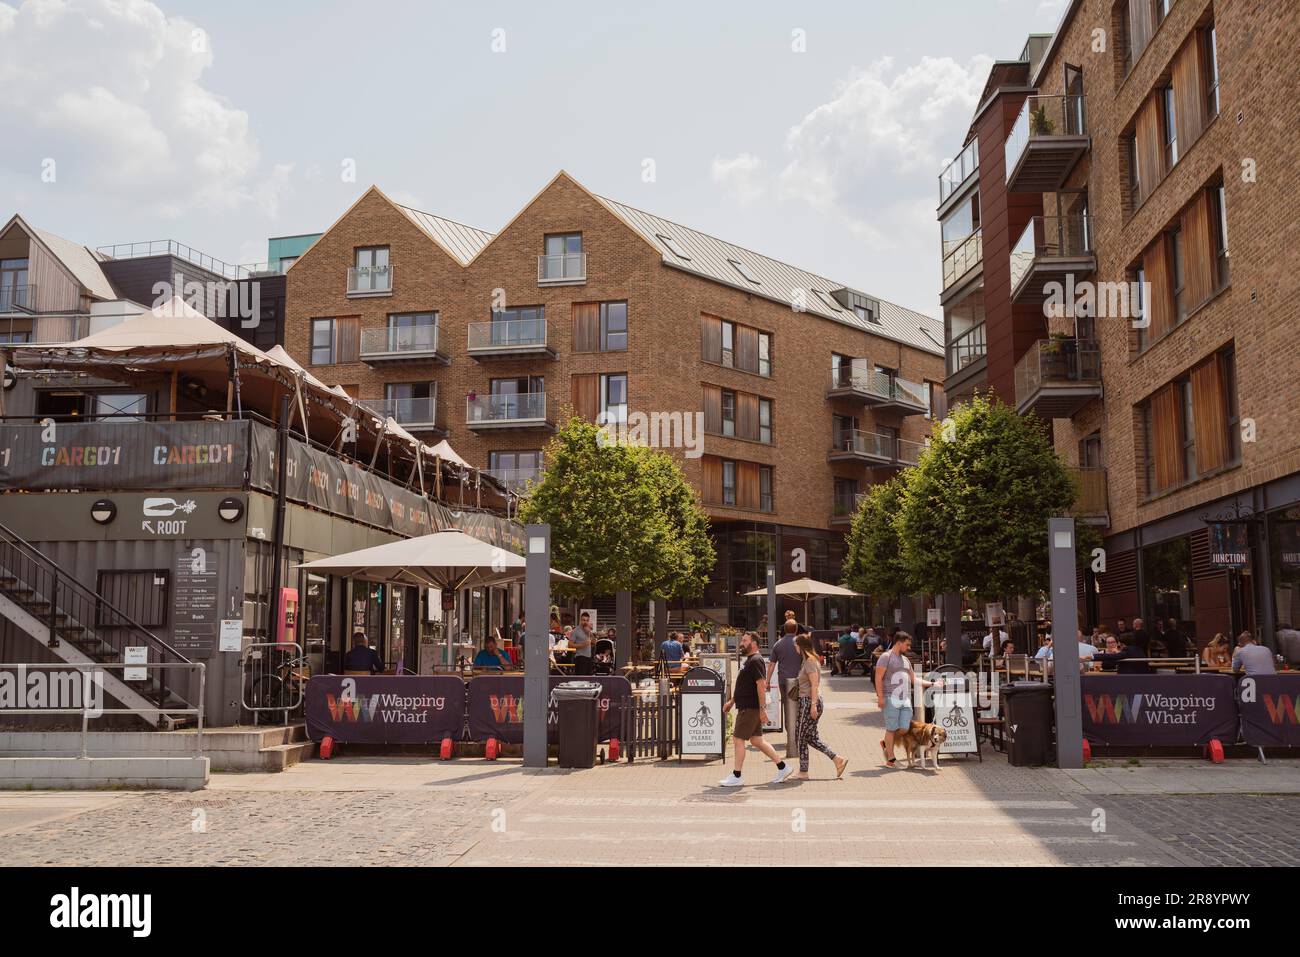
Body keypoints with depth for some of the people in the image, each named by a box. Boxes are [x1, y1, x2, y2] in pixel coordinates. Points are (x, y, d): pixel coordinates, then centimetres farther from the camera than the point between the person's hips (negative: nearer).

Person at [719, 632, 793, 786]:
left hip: (751, 708, -10)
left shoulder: (755, 661, -16)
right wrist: (731, 702, 26)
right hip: (746, 707, 10)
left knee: (738, 739, -5)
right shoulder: (749, 660, 17)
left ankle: (736, 776, 2)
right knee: (756, 740, 12)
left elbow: (761, 685, -22)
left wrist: (762, 709, -24)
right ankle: (783, 767, 17)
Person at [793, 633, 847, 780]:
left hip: (809, 702, -10)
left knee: (802, 738, -1)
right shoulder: (807, 660, 16)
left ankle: (803, 772, 6)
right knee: (811, 737, 12)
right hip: (806, 702, 10)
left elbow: (814, 684, -20)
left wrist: (813, 705, -23)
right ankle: (838, 760, 11)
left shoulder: (809, 661, -14)